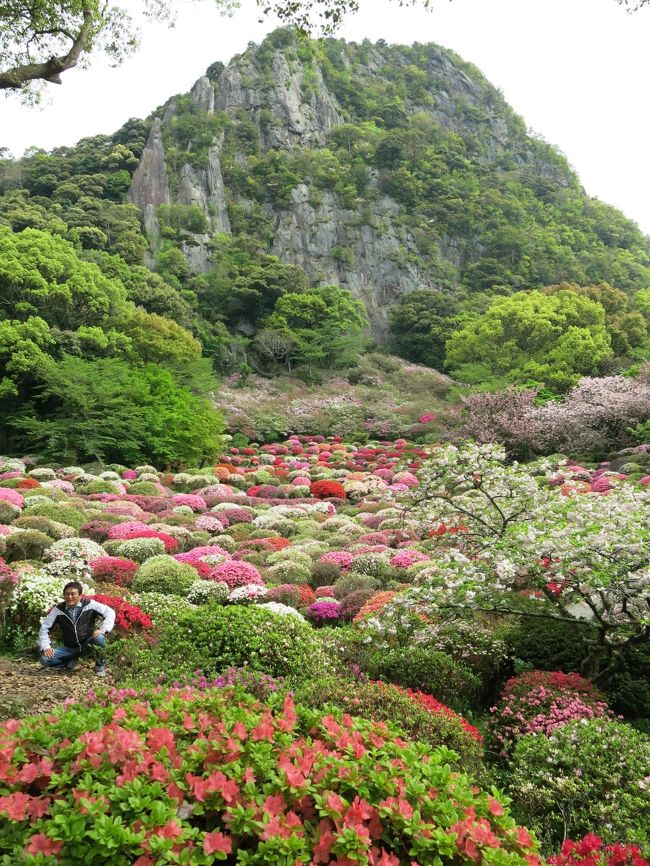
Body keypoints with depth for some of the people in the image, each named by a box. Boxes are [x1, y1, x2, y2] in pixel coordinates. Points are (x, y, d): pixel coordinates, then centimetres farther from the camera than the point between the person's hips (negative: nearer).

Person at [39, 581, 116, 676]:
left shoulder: (89, 604, -12)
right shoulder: (58, 609, -9)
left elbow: (110, 612, -13)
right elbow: (44, 627, -3)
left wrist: (103, 629, -27)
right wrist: (46, 647, -15)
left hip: (87, 645, -2)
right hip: (70, 648, 2)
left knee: (99, 638, -36)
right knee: (45, 659, -20)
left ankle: (100, 666, -5)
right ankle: (71, 662, 10)